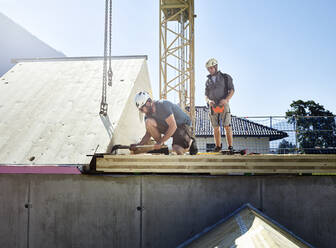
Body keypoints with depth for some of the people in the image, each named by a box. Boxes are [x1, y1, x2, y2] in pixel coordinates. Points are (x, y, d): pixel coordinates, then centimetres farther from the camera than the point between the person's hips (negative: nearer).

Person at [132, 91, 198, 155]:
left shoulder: (163, 105, -28)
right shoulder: (148, 115, -5)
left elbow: (173, 126, -30)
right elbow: (148, 133, 4)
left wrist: (161, 142, -27)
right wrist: (139, 144, -13)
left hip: (183, 124, -6)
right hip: (168, 126, 7)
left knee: (179, 150, -31)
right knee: (148, 122, -20)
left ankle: (190, 141, 5)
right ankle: (161, 147, -6)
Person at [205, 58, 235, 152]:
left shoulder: (225, 77, 5)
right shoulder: (208, 81, 16)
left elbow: (232, 90, -3)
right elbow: (206, 96, 12)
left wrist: (226, 99, -21)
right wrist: (208, 101, -12)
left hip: (223, 105, -4)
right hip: (213, 106, 4)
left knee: (227, 126, -10)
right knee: (216, 127, 3)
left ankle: (230, 147, -8)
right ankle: (218, 147, 8)